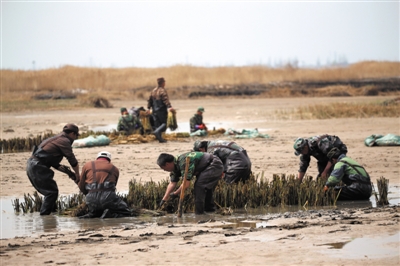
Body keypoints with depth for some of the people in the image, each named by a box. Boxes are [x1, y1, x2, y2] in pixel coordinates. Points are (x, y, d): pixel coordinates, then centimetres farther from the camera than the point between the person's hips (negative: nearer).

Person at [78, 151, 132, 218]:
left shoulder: (87, 165, 18)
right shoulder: (114, 169, 19)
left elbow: (81, 186, 21)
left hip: (92, 200, 3)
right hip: (108, 197, -3)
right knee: (126, 213, 12)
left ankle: (90, 216, -2)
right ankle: (109, 215, -16)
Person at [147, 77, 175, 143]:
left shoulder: (153, 91, 13)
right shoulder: (162, 90, -11)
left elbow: (150, 100, 20)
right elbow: (166, 100, -26)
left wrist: (148, 108, 30)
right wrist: (169, 107, -35)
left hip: (155, 110, 7)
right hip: (162, 110, -7)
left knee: (157, 124, 8)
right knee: (164, 123, -3)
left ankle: (160, 138, 5)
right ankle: (157, 131, -26)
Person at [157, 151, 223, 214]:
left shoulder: (184, 163, -28)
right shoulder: (175, 166, 4)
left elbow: (186, 184, -29)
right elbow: (172, 183, 10)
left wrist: (175, 193, -16)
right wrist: (164, 199, 8)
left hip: (215, 166, -10)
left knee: (199, 185, -16)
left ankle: (199, 212, -13)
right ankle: (209, 209, 31)